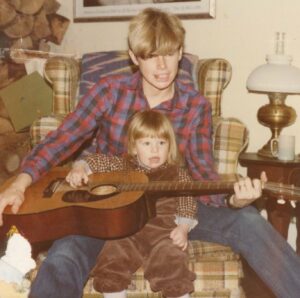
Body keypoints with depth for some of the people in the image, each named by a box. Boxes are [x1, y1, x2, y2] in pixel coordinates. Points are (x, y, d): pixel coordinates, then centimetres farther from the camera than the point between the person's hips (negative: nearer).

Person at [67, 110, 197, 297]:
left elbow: (186, 201, 6)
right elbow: (98, 160, 22)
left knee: (171, 260, -24)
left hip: (162, 229, -2)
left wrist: (183, 228, -9)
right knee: (112, 258, -20)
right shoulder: (124, 166, 17)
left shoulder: (177, 174, 13)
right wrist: (80, 168, 2)